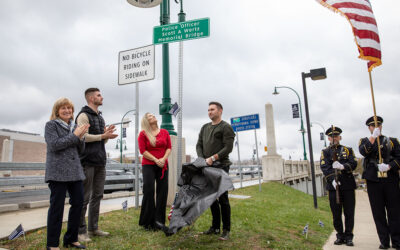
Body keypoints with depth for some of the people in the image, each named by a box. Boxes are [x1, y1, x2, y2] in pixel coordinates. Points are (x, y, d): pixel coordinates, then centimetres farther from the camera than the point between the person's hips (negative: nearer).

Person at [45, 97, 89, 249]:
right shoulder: (51, 125, 0)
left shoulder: (74, 126, 16)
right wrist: (74, 135, -13)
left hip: (75, 171, 6)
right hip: (58, 171, -6)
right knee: (57, 206, -1)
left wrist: (80, 137, -3)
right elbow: (54, 144, -14)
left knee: (78, 202, 7)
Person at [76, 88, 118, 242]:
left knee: (97, 196, 12)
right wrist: (103, 136, -13)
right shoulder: (84, 115, -6)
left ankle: (93, 228, 22)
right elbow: (83, 137, -19)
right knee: (84, 197, -2)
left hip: (100, 162, 8)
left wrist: (107, 135, 1)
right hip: (88, 161, -8)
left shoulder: (100, 117, 20)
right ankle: (81, 231, 8)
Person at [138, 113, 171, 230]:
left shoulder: (164, 132, 12)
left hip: (163, 165, 3)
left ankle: (159, 220, 10)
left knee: (163, 191, 0)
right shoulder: (143, 134, 2)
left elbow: (169, 147, 8)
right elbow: (143, 150, -5)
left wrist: (163, 159, -9)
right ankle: (148, 222, 5)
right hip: (148, 165, -3)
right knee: (149, 191, -7)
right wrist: (155, 160, -13)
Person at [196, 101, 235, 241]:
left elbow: (228, 148, -11)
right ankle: (215, 227, 22)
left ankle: (226, 230, 5)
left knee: (222, 199, -4)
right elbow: (199, 145, 13)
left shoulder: (226, 127, -3)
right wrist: (202, 160, -3)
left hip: (221, 166, -6)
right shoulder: (205, 128, 17)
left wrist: (213, 158, -17)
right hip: (208, 167, 6)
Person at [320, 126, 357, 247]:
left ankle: (348, 237, 15)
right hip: (334, 186, 0)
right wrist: (332, 180, -20)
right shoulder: (325, 152, 9)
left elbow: (353, 164, -4)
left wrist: (342, 166, -25)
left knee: (349, 213, 3)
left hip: (348, 186, 0)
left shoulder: (348, 150, 11)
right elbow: (324, 167, -5)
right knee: (336, 214, 4)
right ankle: (340, 236, 18)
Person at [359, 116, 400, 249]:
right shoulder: (364, 141, 12)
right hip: (373, 180, 0)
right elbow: (364, 152, -10)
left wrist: (389, 166, -14)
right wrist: (373, 137, -16)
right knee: (378, 212, 3)